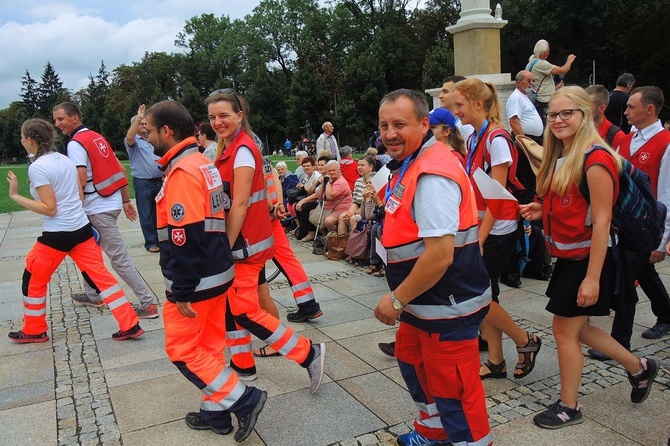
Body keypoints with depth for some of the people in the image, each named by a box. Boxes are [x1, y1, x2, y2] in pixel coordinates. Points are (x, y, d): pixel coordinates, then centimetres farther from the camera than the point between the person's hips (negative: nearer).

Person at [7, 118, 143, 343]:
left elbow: (49, 208, -16)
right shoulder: (65, 159, 8)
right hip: (82, 229, 7)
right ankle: (130, 325, 4)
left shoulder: (36, 167, -14)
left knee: (33, 280, 16)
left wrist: (15, 195, -11)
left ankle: (34, 330, 31)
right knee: (101, 276, 6)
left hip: (57, 235, -7)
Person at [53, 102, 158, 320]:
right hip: (112, 202, 10)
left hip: (99, 208, -9)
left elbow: (81, 182, -21)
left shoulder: (75, 144, -12)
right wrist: (126, 200, 16)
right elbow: (120, 170, 14)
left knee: (119, 258, -7)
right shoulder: (97, 137, 14)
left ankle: (148, 304, -6)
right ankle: (93, 295, 34)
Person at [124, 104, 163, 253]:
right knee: (147, 215, 0)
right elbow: (129, 136, -28)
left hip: (158, 181, 6)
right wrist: (138, 117, -29)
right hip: (143, 182, -5)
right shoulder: (133, 141, -3)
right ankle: (151, 242, 7)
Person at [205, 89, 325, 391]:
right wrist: (224, 245, 12)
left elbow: (240, 204, -20)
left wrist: (227, 247, -17)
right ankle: (243, 365, 29)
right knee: (228, 304, 14)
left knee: (244, 312, -6)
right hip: (235, 241, 9)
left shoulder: (242, 149, -15)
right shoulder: (228, 148, 14)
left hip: (245, 242, -9)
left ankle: (308, 354, 2)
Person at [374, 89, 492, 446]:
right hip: (423, 302, 11)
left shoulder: (432, 174, -24)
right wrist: (401, 297, 15)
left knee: (453, 390, 2)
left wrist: (397, 299, -18)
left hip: (447, 307, -11)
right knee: (411, 361, 27)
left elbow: (440, 256, -30)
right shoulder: (410, 165, 9)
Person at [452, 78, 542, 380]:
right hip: (479, 228, 8)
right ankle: (495, 361, 21)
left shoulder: (496, 138, -15)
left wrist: (479, 240, -19)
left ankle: (526, 341, 17)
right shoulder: (474, 139, 11)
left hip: (497, 231, -8)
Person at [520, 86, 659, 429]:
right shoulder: (559, 158, 8)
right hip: (568, 256, 9)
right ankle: (638, 367, 39)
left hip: (588, 258, -9)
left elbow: (601, 221, -22)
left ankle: (569, 407, 20)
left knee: (564, 328, 1)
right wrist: (542, 210, 0)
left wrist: (593, 277, -23)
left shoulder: (595, 159, -19)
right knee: (577, 328, 18)